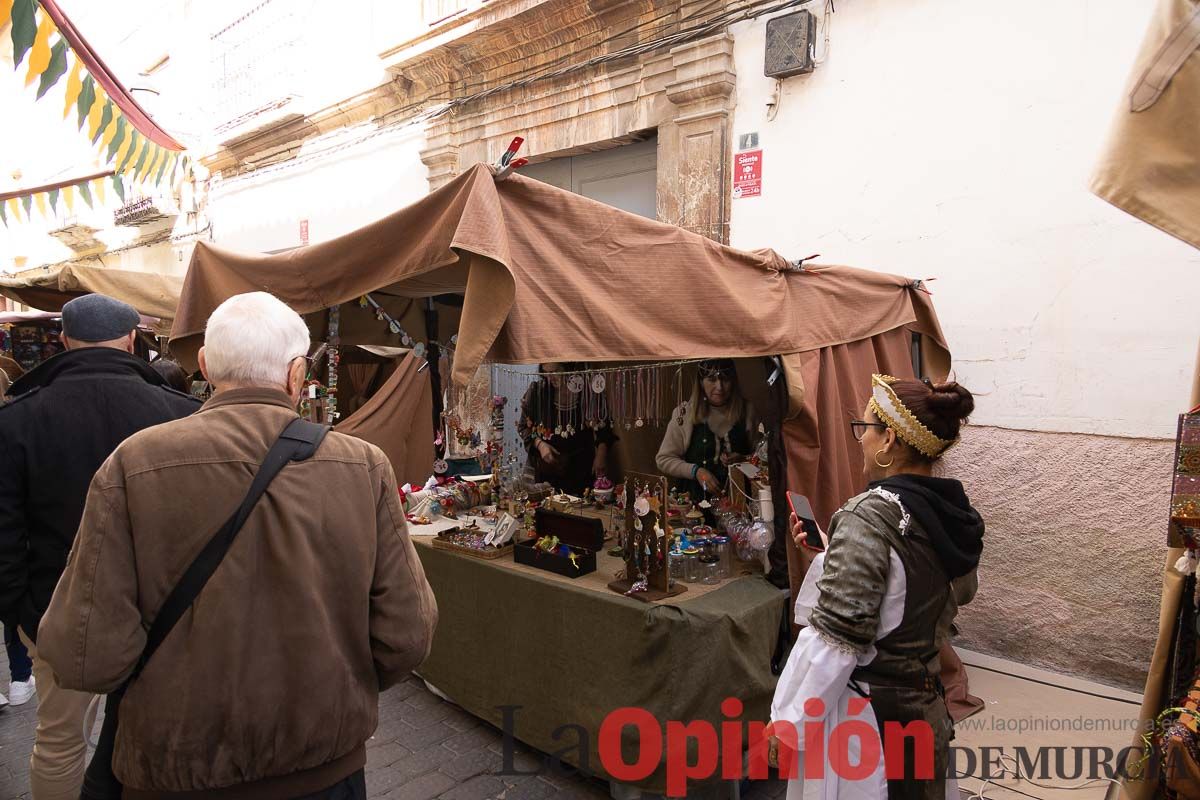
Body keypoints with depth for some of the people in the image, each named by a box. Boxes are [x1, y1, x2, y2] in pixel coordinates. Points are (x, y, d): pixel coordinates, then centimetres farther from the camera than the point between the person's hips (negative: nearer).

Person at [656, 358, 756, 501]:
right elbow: (663, 459, 2)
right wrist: (696, 471, -11)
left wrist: (743, 460, -7)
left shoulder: (747, 411, 3)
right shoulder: (685, 413, -2)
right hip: (694, 498, -2)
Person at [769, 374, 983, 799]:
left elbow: (835, 640, -26)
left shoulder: (869, 517, -25)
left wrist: (786, 724, -14)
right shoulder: (957, 514, -1)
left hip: (867, 717, -7)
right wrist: (834, 551, 11)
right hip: (927, 707, 8)